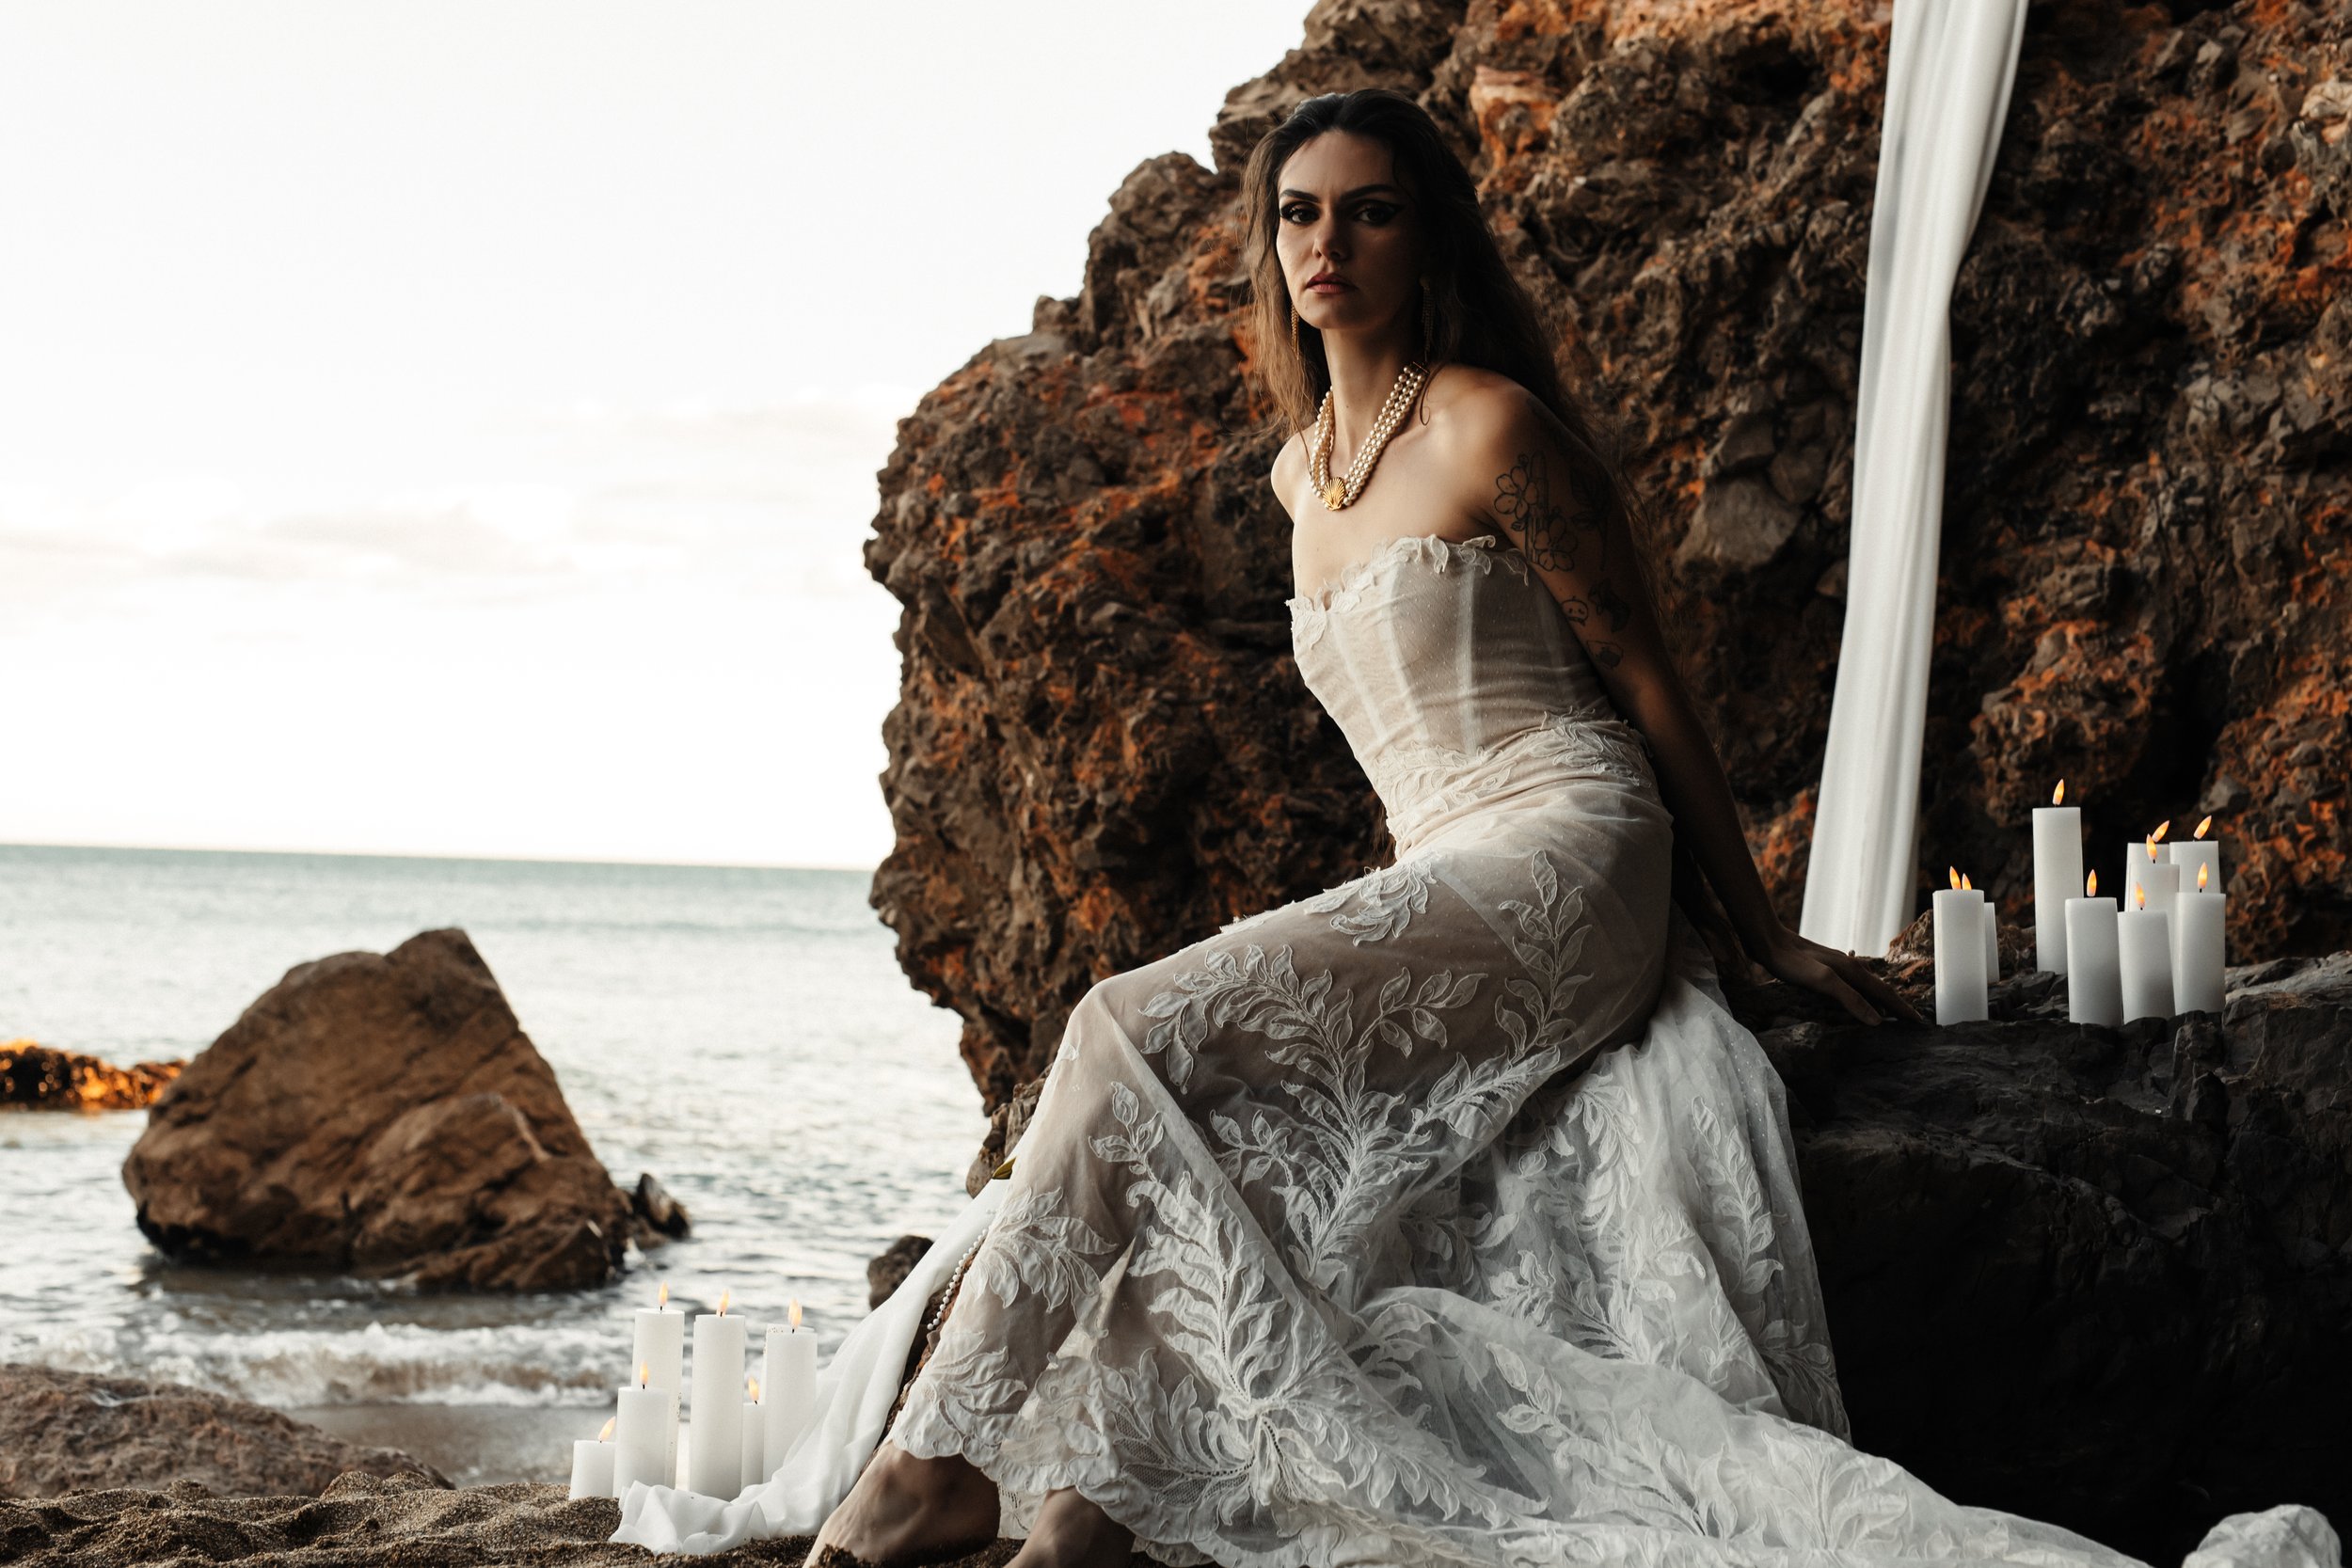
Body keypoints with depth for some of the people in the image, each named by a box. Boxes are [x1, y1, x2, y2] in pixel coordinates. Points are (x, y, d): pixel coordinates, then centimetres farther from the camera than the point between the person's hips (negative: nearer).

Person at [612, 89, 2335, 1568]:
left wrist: (1768, 936, 3)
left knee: (1138, 1032, -23)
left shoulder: (1493, 428, -5)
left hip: (1561, 859, -8)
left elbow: (1642, 680, -1)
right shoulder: (1301, 471, 20)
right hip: (1434, 884, 8)